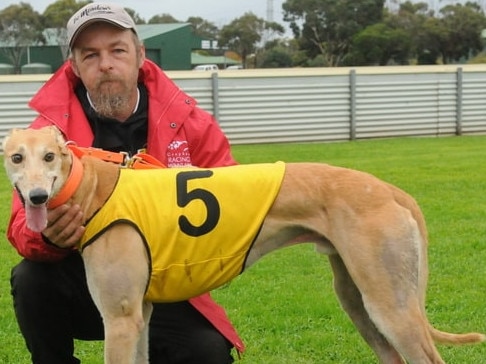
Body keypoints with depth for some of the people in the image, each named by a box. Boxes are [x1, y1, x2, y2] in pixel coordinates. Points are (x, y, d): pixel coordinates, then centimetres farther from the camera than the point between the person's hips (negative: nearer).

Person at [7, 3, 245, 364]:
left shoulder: (186, 122, -6)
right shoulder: (50, 130, -11)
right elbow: (25, 223, -15)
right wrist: (49, 238, -40)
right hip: (83, 283, -1)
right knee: (32, 279, -30)